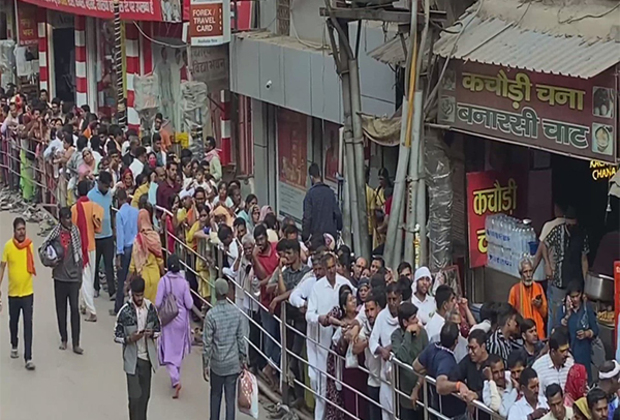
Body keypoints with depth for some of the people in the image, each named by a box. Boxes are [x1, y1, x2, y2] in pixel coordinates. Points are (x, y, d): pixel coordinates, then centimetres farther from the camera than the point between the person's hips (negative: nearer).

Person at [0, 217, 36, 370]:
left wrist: (33, 270, -7)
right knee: (13, 321, 18)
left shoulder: (30, 244, -5)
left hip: (28, 291, 0)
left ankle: (28, 358, -7)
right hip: (13, 292, 1)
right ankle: (14, 346, 44)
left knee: (28, 324, -6)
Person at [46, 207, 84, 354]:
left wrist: (80, 276, 3)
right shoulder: (56, 233, -2)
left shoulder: (75, 232, -2)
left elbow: (79, 254, 2)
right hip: (60, 276, 1)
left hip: (73, 276, -1)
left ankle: (76, 343, -2)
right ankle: (63, 339, 22)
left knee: (75, 309, -4)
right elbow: (45, 246, 11)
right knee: (61, 309, 10)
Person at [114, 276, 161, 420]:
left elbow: (158, 330, 7)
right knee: (135, 396, -5)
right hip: (132, 359, -4)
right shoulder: (125, 311, -13)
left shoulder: (151, 307, -3)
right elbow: (117, 336, -7)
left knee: (145, 395, 13)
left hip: (147, 357, 4)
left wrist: (152, 334, -15)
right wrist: (130, 339, -25)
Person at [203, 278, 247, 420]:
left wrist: (205, 365, -3)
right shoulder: (236, 312, -5)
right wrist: (242, 359, 13)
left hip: (217, 363, -2)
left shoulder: (211, 315, -15)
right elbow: (240, 338, 1)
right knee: (231, 398, 6)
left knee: (216, 395, 16)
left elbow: (207, 343, -13)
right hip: (233, 363, 2)